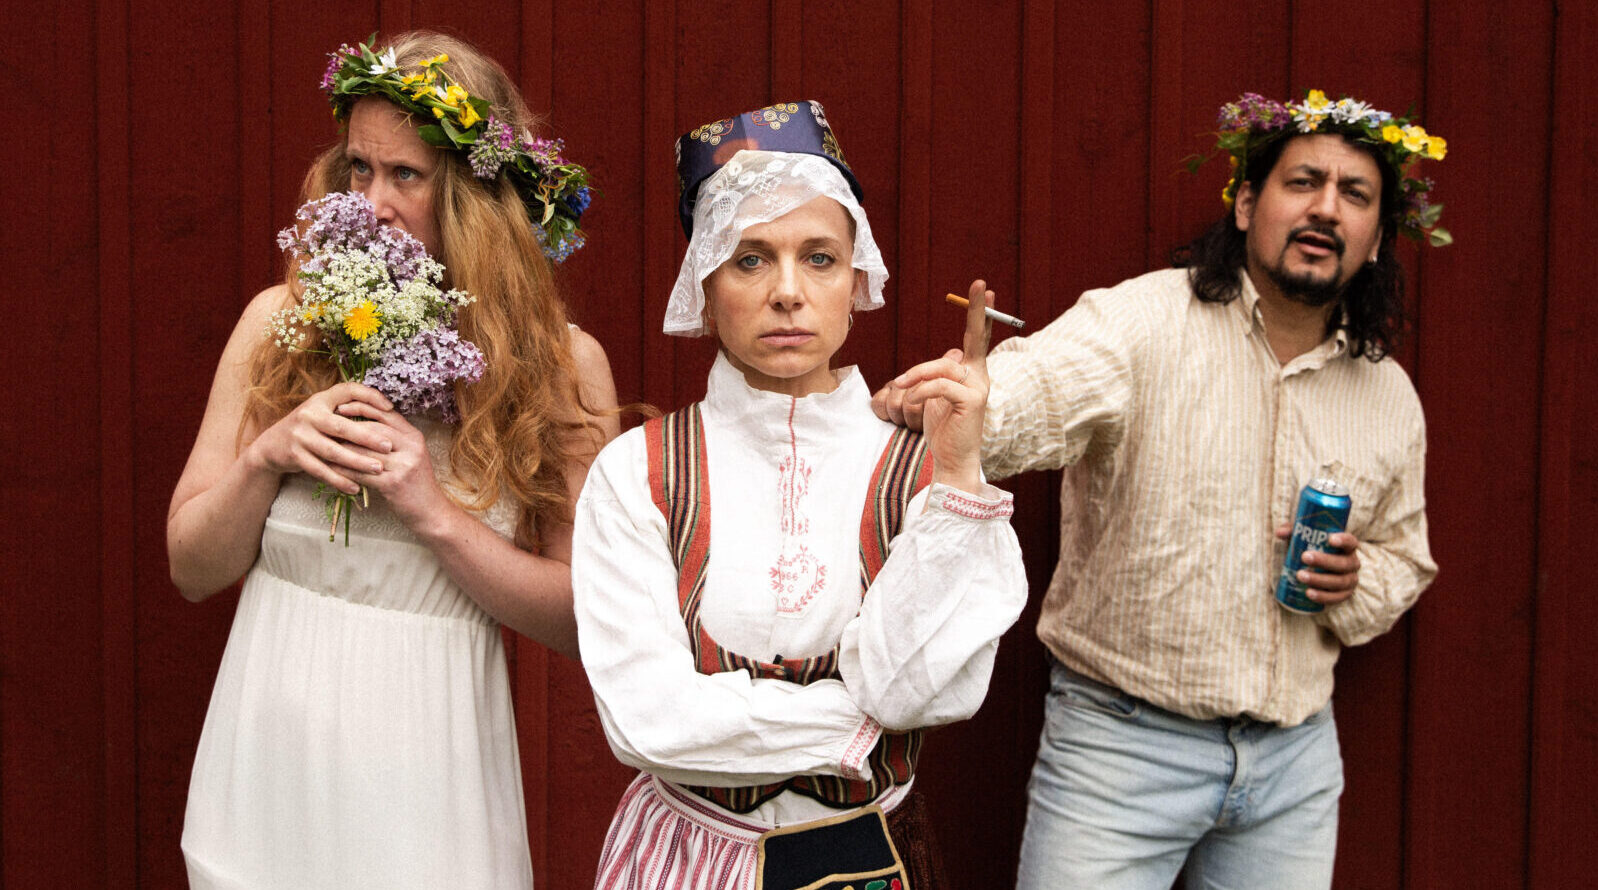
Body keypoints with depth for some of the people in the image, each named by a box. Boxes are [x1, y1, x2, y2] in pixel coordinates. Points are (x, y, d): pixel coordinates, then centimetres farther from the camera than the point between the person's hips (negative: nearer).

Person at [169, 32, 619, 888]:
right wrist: (266, 458, -14)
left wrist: (434, 512, -18)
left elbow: (581, 618, -8)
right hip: (270, 761, 2)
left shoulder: (564, 365, -6)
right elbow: (191, 569, 3)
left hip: (427, 776, -2)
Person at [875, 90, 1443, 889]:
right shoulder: (1142, 321, -10)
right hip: (1119, 741, -5)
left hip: (1296, 762, 5)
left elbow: (1404, 555, 21)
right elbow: (1033, 391, -30)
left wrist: (1357, 588, -2)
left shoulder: (1389, 396, 7)